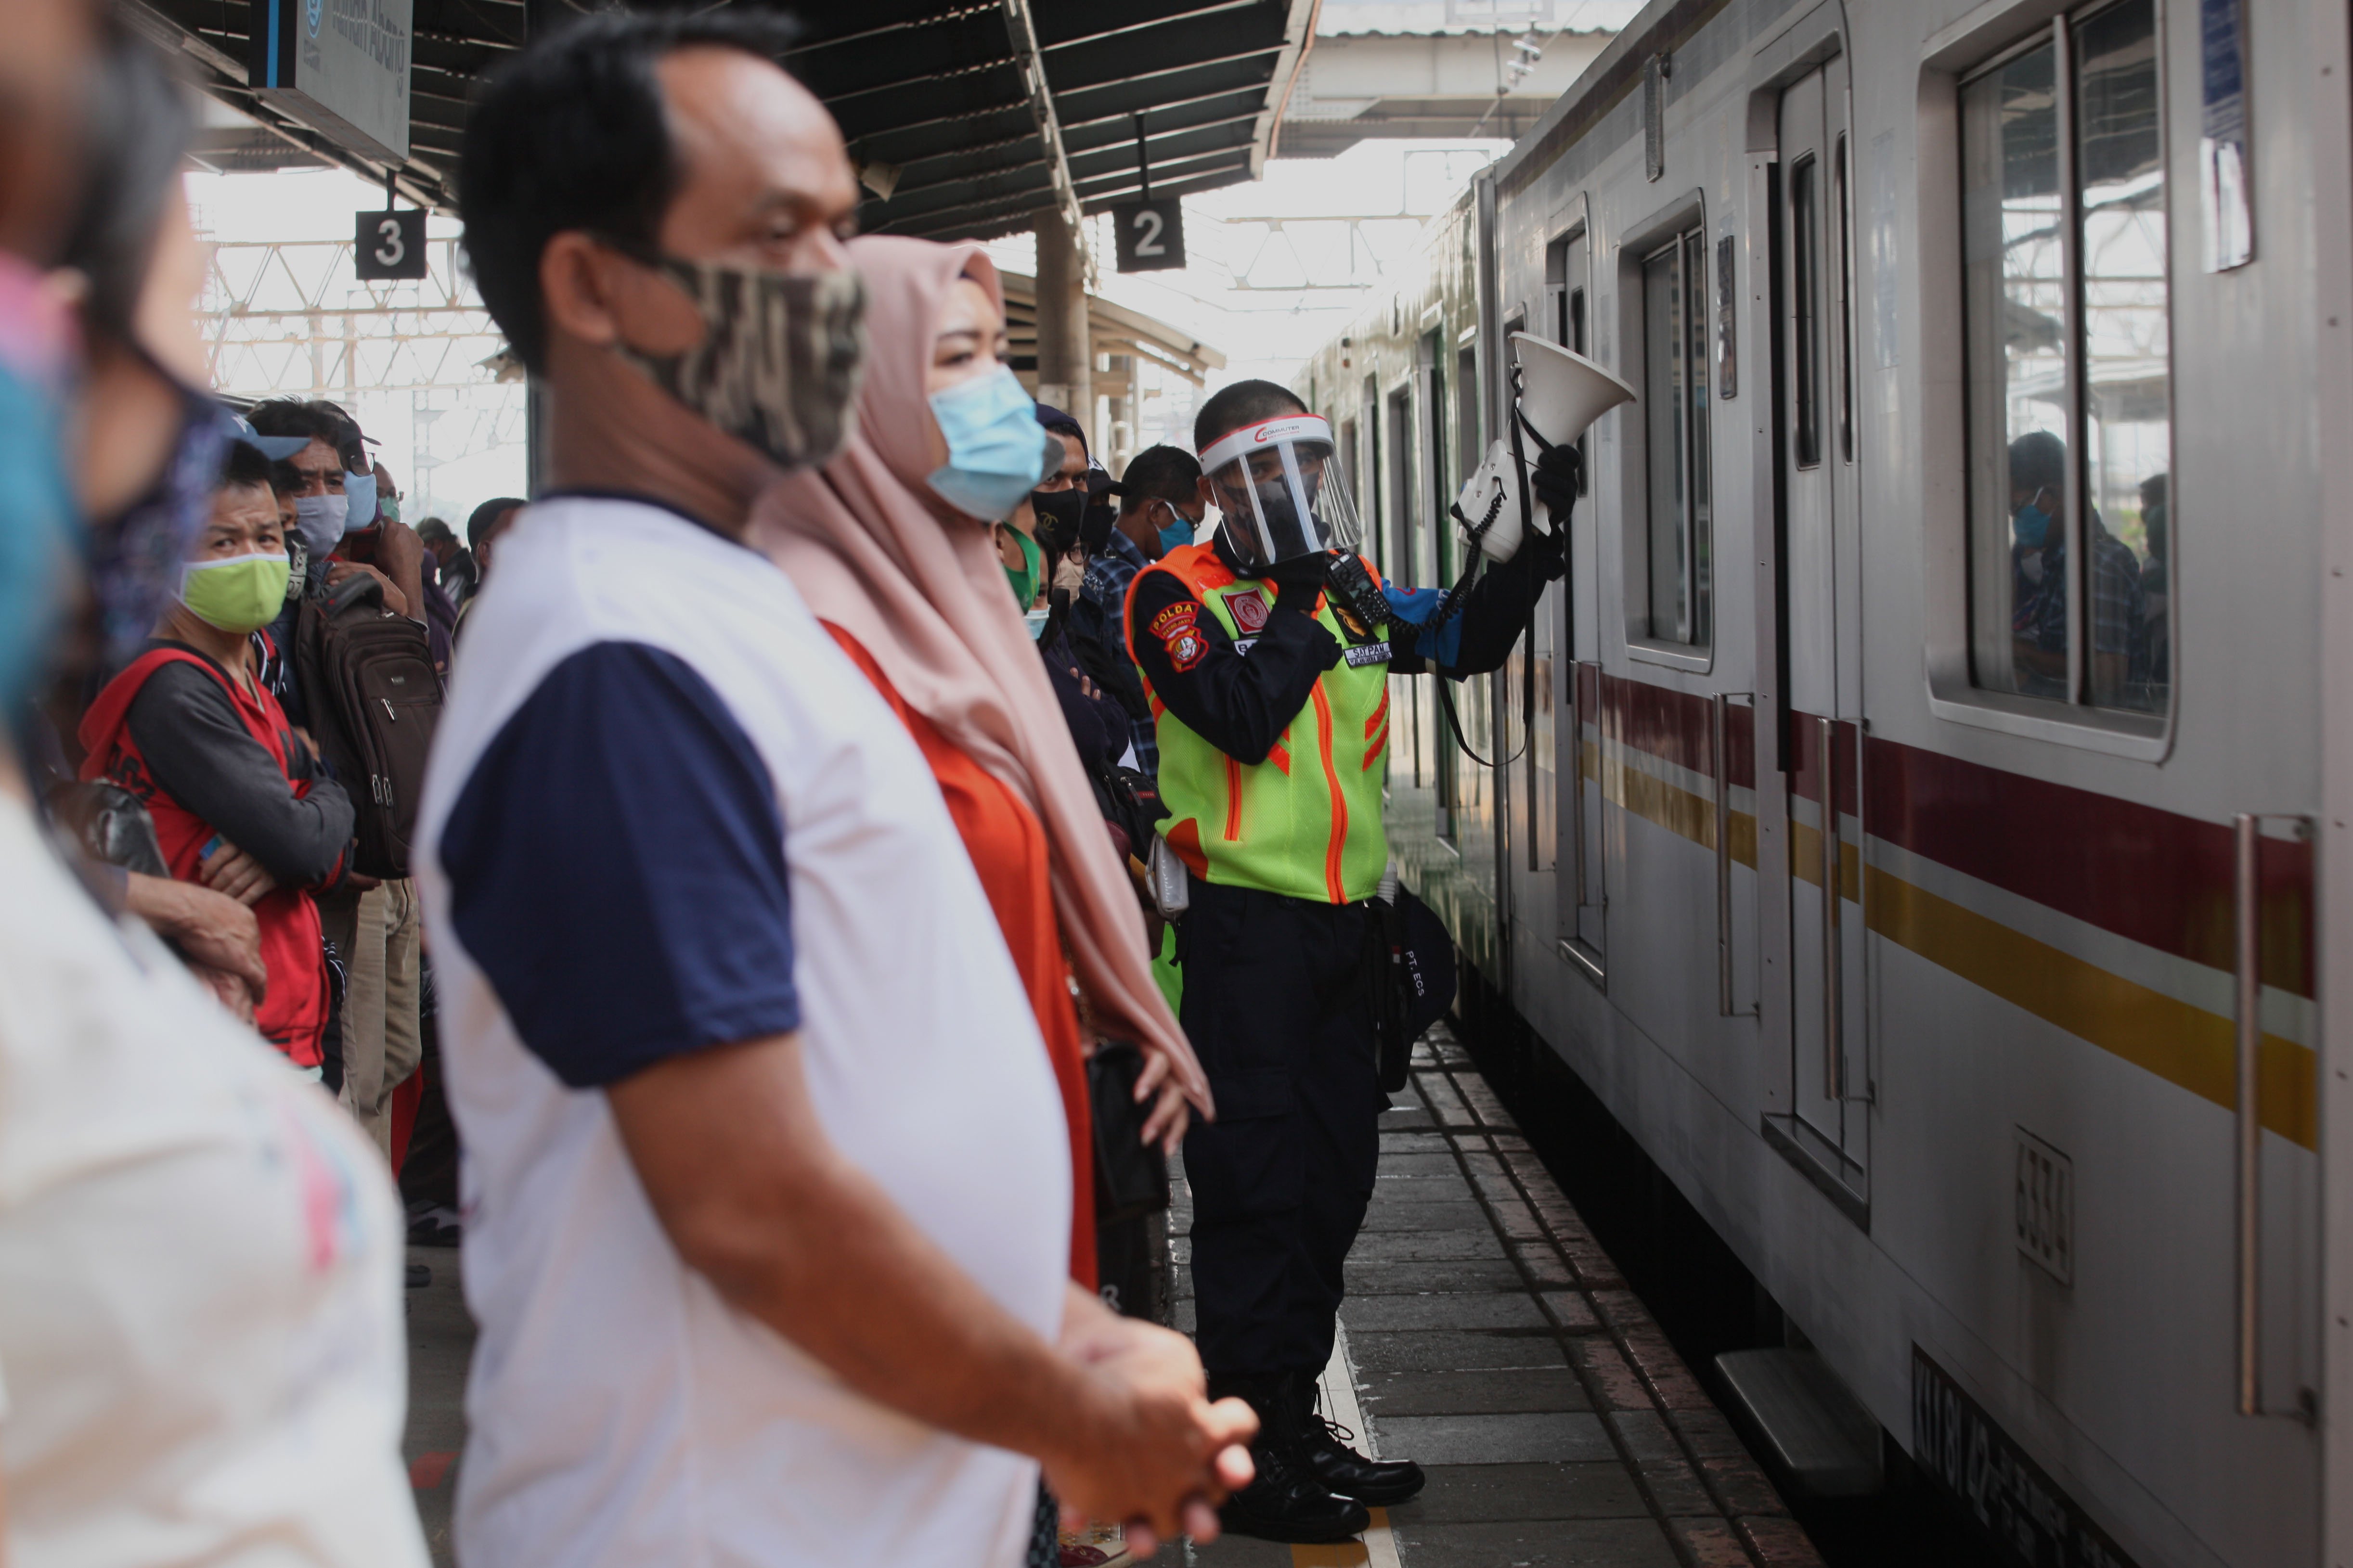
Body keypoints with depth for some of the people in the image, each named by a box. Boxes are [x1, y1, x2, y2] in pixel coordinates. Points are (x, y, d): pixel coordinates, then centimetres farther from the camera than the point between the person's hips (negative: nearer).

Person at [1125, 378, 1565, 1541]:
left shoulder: (1350, 589, 13)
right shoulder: (1177, 596, -7)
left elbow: (1465, 641, 19)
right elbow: (1243, 719, -21)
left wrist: (1533, 544, 7)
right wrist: (1299, 604, -14)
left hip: (1340, 917, 8)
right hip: (1243, 921, -8)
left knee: (1333, 1176, 14)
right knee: (1255, 1181, -7)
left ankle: (1292, 1414, 27)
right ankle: (1246, 1455, 0)